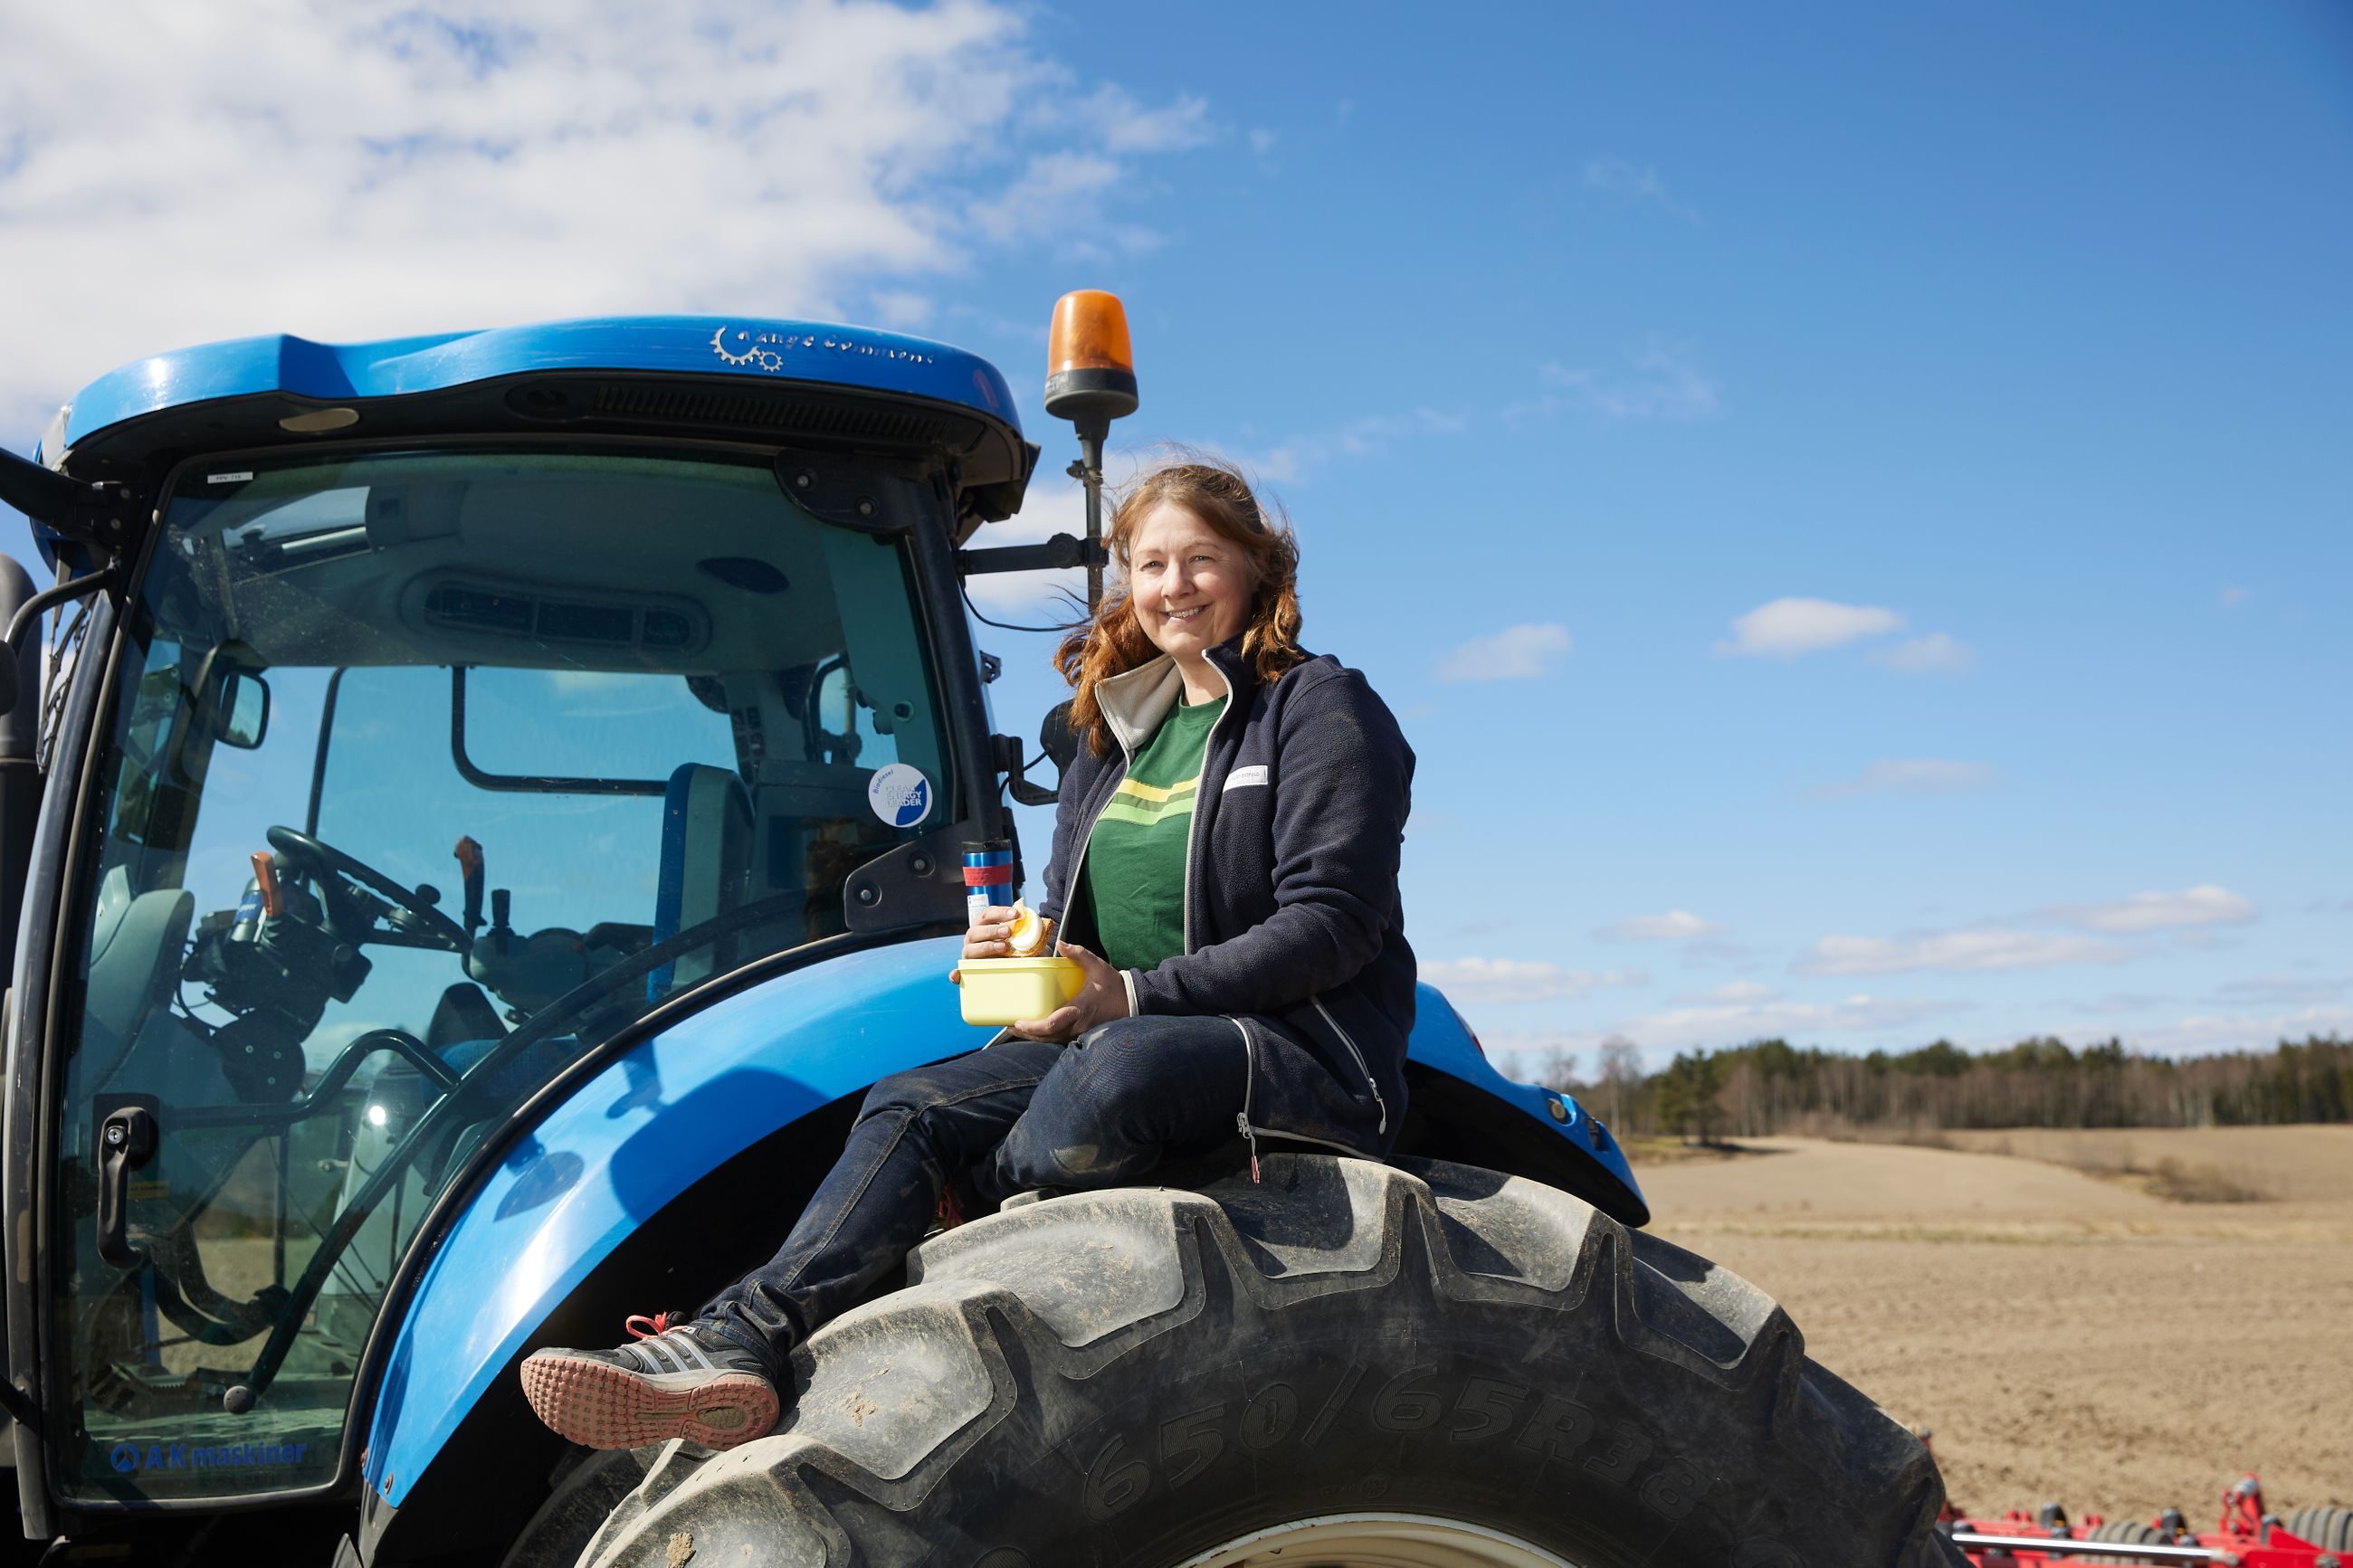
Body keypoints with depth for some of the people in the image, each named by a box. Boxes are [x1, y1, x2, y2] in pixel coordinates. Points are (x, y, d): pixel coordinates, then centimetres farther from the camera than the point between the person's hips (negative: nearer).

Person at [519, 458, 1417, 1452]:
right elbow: (1069, 906, 23)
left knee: (1119, 1069, -39)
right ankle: (741, 1339, -32)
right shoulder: (1118, 729, 19)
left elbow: (1330, 923, -13)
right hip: (1108, 1038, 7)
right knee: (914, 1107, -17)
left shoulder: (1321, 707, -2)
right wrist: (1014, 944, -2)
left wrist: (1136, 995, -18)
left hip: (1302, 1047, -6)